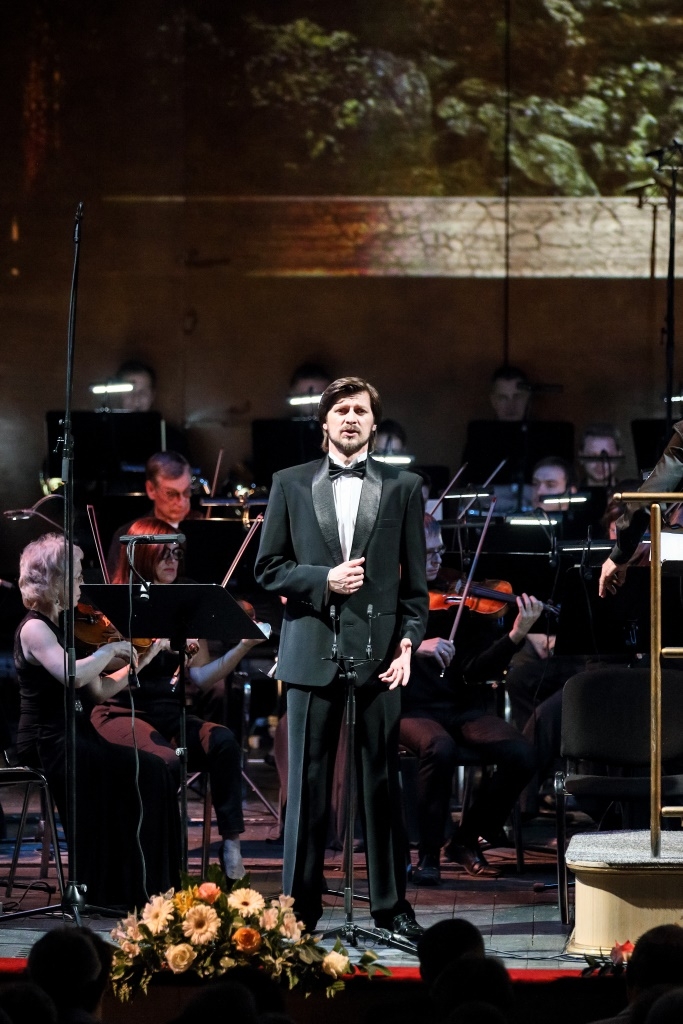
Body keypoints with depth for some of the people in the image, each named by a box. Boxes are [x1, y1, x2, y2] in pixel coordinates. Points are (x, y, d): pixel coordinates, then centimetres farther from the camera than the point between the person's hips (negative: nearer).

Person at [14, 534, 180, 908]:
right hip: (49, 746, -9)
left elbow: (99, 690, 15)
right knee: (141, 774, -18)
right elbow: (73, 674, -30)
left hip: (76, 740, 9)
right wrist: (111, 649, -16)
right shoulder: (33, 629, -11)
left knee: (152, 773, -6)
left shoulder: (60, 627, 17)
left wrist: (140, 661, 7)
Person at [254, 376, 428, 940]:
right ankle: (300, 907, 7)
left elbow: (415, 579, 7)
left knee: (382, 783, 2)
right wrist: (323, 580, -8)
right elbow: (268, 568, 8)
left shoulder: (403, 487, 9)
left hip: (378, 652, 0)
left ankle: (391, 906, 10)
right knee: (308, 785, 1)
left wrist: (408, 641, -5)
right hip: (312, 652, 0)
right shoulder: (291, 485, 10)